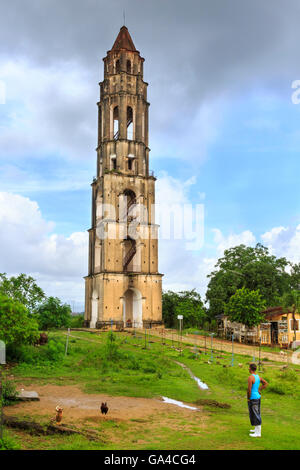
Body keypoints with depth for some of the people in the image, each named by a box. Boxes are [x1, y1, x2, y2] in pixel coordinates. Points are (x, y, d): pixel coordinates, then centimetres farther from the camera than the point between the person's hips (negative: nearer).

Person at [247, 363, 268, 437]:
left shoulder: (250, 377, -22)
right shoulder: (258, 377, 5)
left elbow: (249, 389, -24)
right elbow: (266, 383, 16)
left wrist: (248, 398, -11)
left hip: (253, 398, -9)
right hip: (258, 397, 9)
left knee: (255, 415, -2)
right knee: (257, 413, 20)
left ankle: (258, 433, 4)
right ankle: (256, 429, 33)